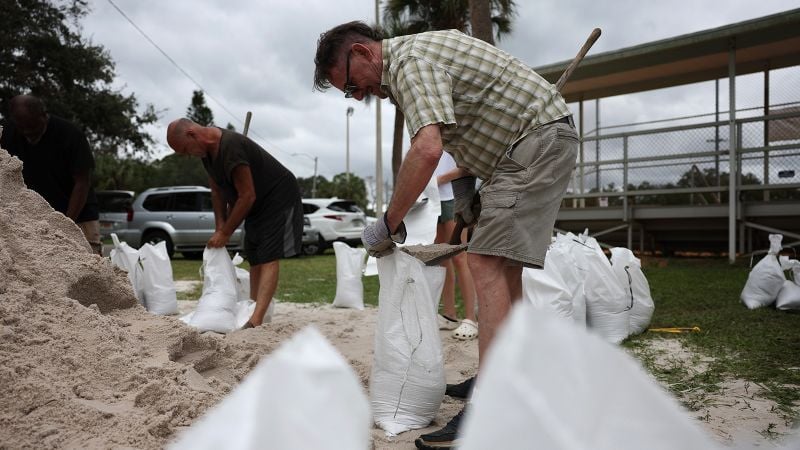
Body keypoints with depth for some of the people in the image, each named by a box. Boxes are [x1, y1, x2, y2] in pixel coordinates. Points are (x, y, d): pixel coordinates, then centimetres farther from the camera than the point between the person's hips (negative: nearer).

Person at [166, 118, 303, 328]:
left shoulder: (231, 147, -29)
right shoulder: (207, 150, 1)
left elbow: (247, 196, -27)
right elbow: (217, 191, 10)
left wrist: (225, 233, -18)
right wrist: (220, 227, 0)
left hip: (279, 199, -10)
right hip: (257, 205, 10)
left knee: (268, 259, -18)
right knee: (255, 259, 9)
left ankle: (255, 321, -26)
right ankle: (253, 310, 14)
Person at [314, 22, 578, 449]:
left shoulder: (410, 62, -17)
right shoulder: (417, 51, 15)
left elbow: (427, 150, -33)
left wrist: (388, 224, -23)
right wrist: (463, 184, 13)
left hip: (539, 139, -11)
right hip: (540, 141, 11)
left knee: (487, 264, -19)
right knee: (502, 265, 11)